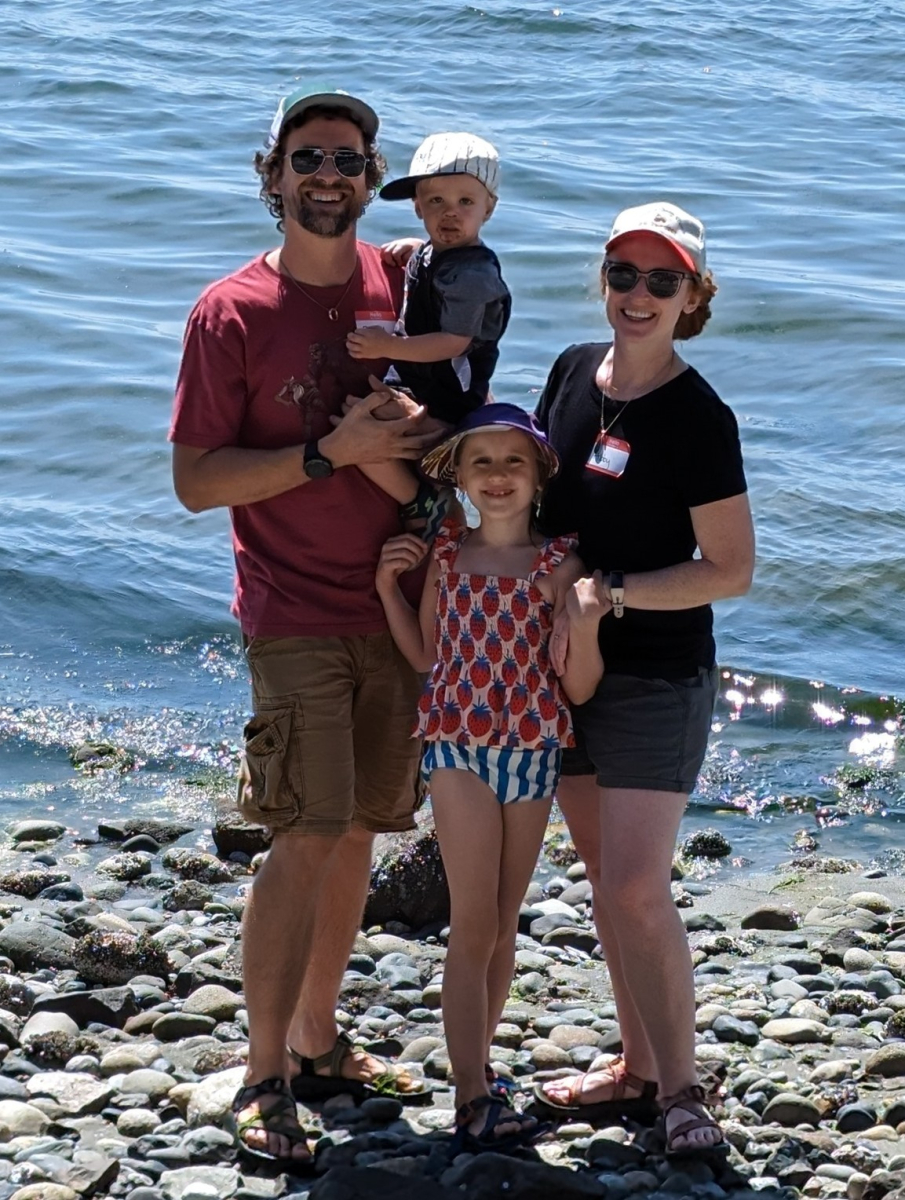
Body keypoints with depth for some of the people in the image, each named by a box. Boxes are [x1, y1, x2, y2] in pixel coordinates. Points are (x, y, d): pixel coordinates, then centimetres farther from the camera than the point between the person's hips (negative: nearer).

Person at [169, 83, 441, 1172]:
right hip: (296, 616, -5)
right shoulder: (230, 313, -8)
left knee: (357, 829, 10)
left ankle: (318, 1043, 23)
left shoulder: (400, 284, 6)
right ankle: (265, 1080, -2)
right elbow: (195, 480, -10)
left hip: (393, 601, 5)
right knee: (307, 837, -11)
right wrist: (331, 452, -18)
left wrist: (423, 439, -1)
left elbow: (439, 415, 21)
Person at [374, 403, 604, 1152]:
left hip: (534, 753, 1)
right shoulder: (444, 555, 2)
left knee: (504, 925, 13)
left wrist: (584, 627, -22)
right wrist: (388, 588, 2)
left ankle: (478, 1067, 28)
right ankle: (474, 1099, -8)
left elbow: (579, 690, -4)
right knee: (473, 927, -5)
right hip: (459, 748, -1)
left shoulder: (559, 565, -3)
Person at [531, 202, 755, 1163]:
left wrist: (608, 594, -20)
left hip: (657, 676, -6)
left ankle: (681, 1090, 4)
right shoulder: (573, 371, 4)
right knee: (605, 876, 13)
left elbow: (731, 569, -15)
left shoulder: (698, 418, -15)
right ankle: (637, 1065, 25)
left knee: (635, 887, -10)